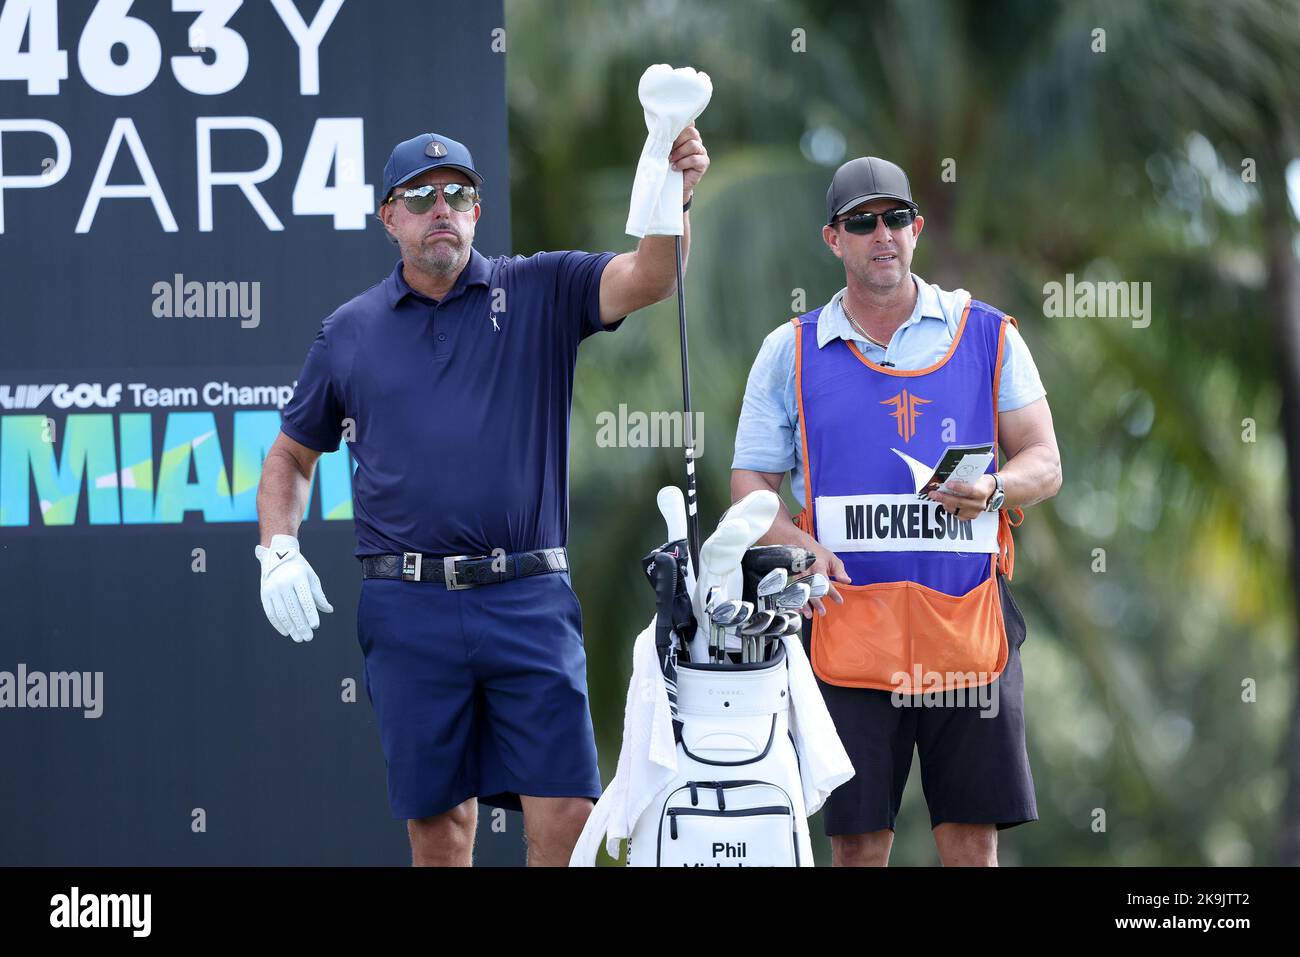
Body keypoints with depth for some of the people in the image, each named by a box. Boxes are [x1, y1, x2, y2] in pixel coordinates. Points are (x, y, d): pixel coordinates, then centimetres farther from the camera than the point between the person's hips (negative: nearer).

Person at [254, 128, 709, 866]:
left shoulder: (537, 294, 6)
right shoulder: (350, 333, 11)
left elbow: (647, 279, -11)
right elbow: (291, 455, 21)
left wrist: (670, 197, -31)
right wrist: (279, 552, 4)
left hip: (528, 603, -1)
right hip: (409, 611, 1)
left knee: (566, 817, -8)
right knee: (439, 828, 5)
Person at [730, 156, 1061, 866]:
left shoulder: (987, 335, 9)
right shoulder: (790, 353, 10)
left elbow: (1044, 462, 8)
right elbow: (749, 481, 10)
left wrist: (992, 490, -15)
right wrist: (795, 547, -10)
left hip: (967, 626, 0)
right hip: (848, 627, 0)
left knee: (973, 836, -1)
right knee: (857, 841, -1)